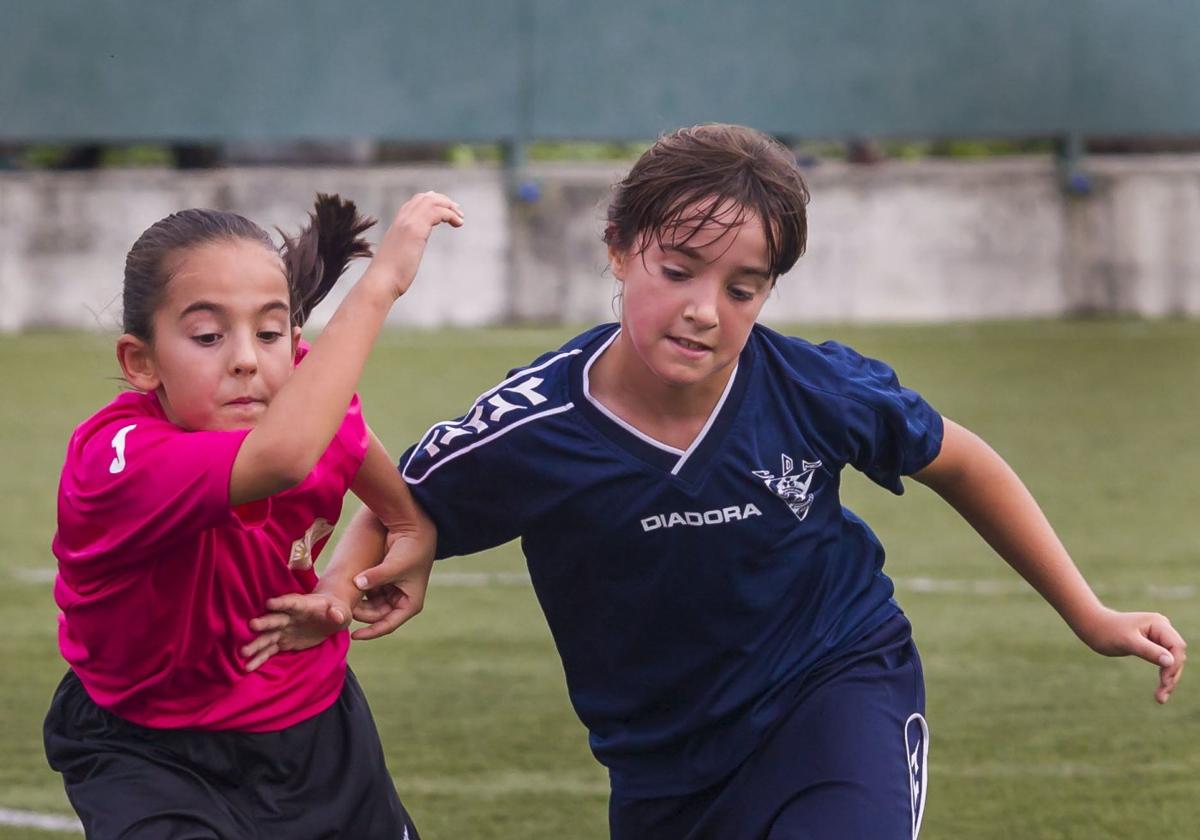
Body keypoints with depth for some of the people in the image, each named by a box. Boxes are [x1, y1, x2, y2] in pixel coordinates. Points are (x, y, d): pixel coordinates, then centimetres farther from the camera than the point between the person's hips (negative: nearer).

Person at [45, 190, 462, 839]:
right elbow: (281, 457, -55)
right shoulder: (116, 461, -36)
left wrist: (412, 531, -5)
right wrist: (380, 281, -51)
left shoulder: (304, 391, -15)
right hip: (154, 757, -6)